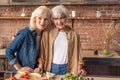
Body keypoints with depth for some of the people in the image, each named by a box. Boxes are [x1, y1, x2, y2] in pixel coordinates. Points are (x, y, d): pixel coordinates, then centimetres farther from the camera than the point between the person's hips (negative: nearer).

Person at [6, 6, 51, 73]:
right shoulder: (24, 34, -21)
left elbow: (42, 55, 6)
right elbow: (9, 51, -15)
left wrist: (40, 67, -8)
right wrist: (19, 68, -15)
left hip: (35, 72, 5)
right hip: (22, 73, -4)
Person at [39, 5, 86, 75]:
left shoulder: (74, 34, -1)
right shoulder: (48, 32, -2)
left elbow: (77, 54, 3)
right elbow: (42, 51, 1)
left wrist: (79, 68, -9)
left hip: (67, 69, 0)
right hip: (51, 68, 0)